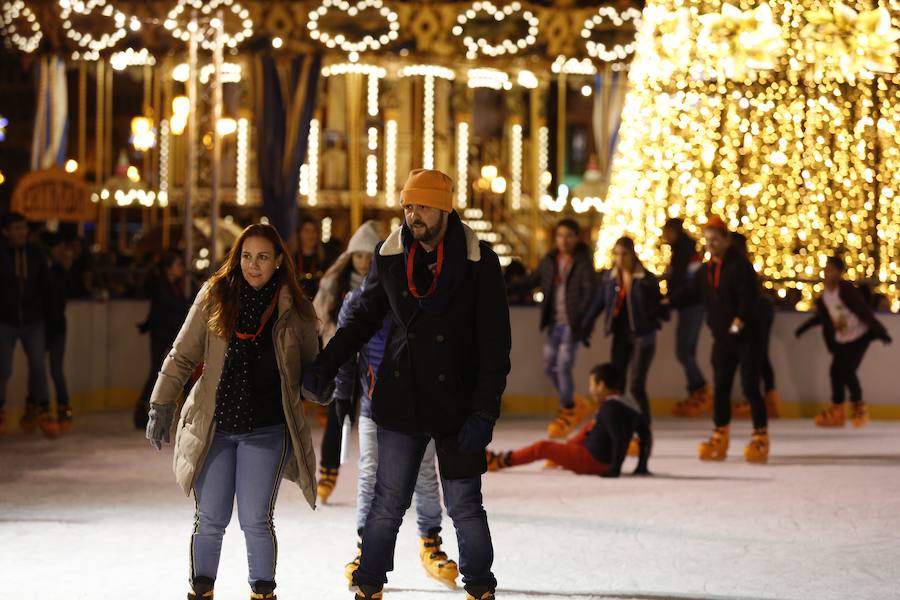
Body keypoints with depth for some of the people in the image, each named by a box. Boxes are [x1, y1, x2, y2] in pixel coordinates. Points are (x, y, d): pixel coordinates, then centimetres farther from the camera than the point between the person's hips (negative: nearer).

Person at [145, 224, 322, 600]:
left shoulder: (294, 308, 2)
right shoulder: (215, 296, 1)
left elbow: (312, 367, 14)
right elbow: (182, 355, 5)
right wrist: (161, 406, 2)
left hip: (266, 430, -1)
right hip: (212, 427, 1)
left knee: (255, 521, -2)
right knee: (210, 520, 4)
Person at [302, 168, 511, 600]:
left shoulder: (478, 262, -8)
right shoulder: (390, 257, 1)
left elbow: (495, 345, -8)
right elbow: (363, 319, 14)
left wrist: (483, 413, -14)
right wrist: (323, 367, 3)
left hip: (457, 405, -2)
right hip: (400, 401, 2)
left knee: (464, 506, 5)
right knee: (387, 504, 7)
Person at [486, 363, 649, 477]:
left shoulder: (610, 408, -22)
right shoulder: (629, 403, 6)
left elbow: (619, 440, -33)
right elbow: (646, 435, 11)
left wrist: (615, 468, -28)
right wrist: (642, 466, 13)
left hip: (592, 461, -10)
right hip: (602, 461, 10)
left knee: (542, 447, -3)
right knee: (591, 425, 34)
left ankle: (501, 461, 4)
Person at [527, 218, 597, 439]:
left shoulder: (583, 262, -8)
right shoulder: (550, 260, 8)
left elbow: (590, 291, -14)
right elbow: (534, 280, 17)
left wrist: (581, 319, -25)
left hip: (572, 323, -6)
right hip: (553, 322, 6)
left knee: (563, 367, -8)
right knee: (550, 367, 9)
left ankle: (566, 413, 11)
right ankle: (577, 404, 30)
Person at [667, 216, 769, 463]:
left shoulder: (740, 265, -12)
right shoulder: (706, 270, 12)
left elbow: (750, 296, -22)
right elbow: (690, 292, 16)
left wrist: (741, 317, -35)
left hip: (746, 336, -7)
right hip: (722, 338, 7)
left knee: (750, 387, -7)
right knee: (720, 387, 10)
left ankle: (760, 436, 3)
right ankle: (720, 437, 20)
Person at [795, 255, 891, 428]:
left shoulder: (847, 290, -20)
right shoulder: (824, 295, 1)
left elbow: (864, 311, -23)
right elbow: (821, 316, 19)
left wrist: (880, 332, -25)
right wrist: (804, 327, 25)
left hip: (859, 336, -6)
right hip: (841, 340, 6)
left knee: (848, 371, -14)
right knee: (836, 372, 1)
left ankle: (859, 407, 6)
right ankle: (837, 410, 16)